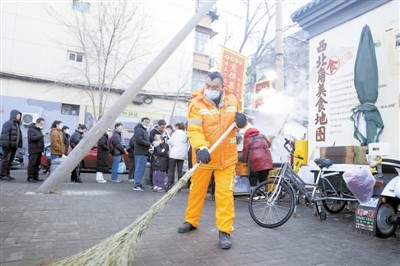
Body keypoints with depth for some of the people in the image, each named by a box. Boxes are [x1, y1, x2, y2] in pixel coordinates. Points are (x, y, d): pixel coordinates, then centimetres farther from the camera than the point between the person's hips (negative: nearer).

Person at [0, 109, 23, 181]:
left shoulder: (17, 124, 18)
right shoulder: (8, 123, -8)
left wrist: (19, 144, 12)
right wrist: (6, 144, -22)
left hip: (14, 145, 8)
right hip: (8, 145, -8)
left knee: (10, 161, 11)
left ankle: (7, 174, 17)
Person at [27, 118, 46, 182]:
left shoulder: (39, 129, 20)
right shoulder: (31, 129, -7)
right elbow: (32, 138, -23)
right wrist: (41, 136, -19)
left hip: (39, 149, 9)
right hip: (33, 150, -9)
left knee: (37, 164, 10)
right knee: (32, 164, -7)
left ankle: (35, 176, 16)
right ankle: (30, 177, -3)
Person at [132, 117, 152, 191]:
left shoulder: (145, 130, 25)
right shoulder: (139, 130, -7)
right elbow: (139, 140, -21)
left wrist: (150, 144, 8)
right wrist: (149, 144, -15)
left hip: (144, 153, 10)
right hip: (140, 153, -10)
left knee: (142, 169, 12)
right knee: (139, 169, -8)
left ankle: (138, 183, 19)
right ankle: (136, 185, -5)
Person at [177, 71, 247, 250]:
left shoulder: (232, 100, 2)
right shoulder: (197, 103, -11)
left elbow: (238, 122, 17)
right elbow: (194, 130, -22)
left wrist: (242, 121, -7)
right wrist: (200, 148, -39)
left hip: (226, 156, 2)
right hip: (204, 156, -1)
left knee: (225, 193, 0)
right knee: (197, 190, 13)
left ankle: (225, 231, 12)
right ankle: (191, 221, 33)